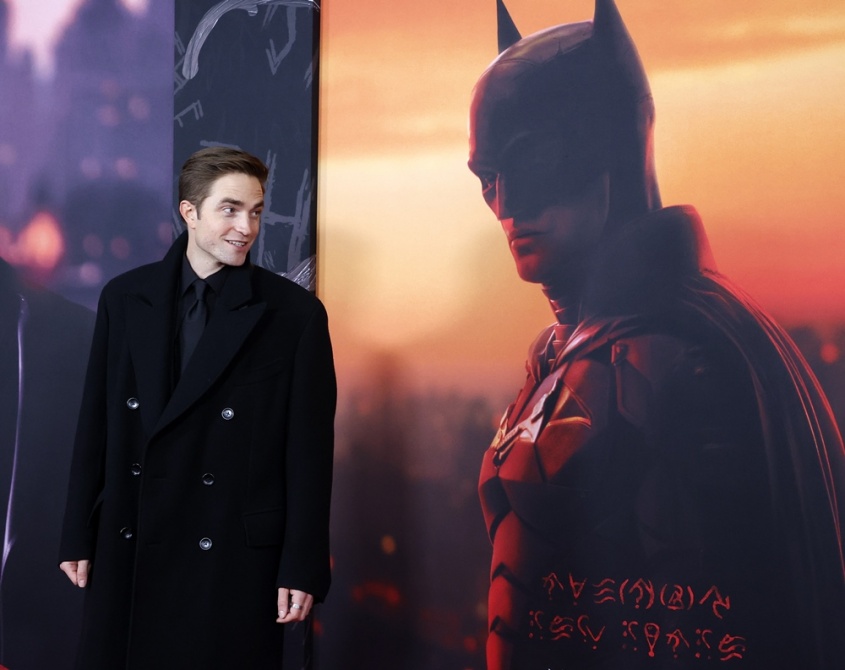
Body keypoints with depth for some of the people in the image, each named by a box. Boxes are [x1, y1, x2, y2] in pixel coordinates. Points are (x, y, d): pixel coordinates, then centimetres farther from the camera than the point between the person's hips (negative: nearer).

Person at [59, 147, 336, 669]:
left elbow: (309, 449, -6)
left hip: (235, 554, -3)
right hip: (128, 548, 3)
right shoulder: (125, 298, 4)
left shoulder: (295, 313, -6)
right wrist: (79, 536, 8)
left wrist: (302, 567, -8)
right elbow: (97, 423, 7)